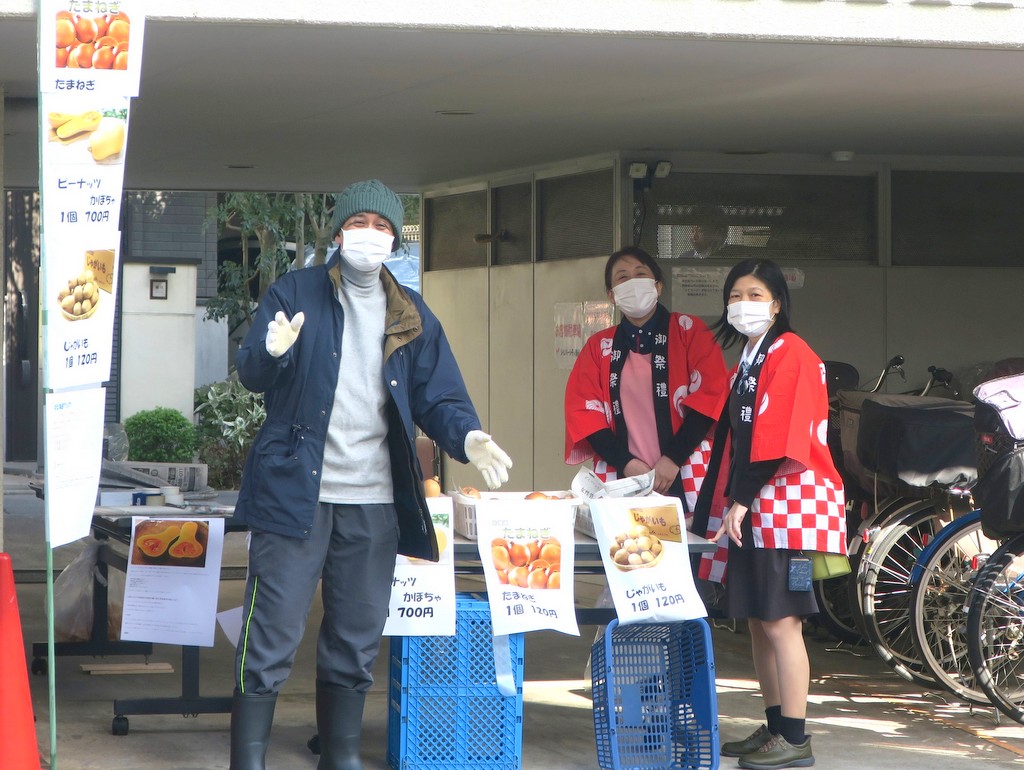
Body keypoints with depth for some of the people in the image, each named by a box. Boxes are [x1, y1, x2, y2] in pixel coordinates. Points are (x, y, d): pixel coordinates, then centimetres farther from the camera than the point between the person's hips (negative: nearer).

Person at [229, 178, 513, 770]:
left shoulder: (413, 315, 11)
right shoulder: (295, 293, 2)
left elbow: (439, 398, 7)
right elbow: (250, 374, -6)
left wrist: (468, 437, -15)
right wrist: (272, 351, -30)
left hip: (375, 500, 4)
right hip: (296, 492, -4)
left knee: (358, 639, 11)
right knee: (273, 634, -5)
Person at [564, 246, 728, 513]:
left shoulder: (689, 332, 7)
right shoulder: (599, 347, 14)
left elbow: (710, 396, -3)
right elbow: (584, 410, 7)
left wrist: (673, 459, -11)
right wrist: (626, 462, -7)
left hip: (683, 480, -2)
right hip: (621, 481, 2)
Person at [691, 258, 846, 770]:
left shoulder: (791, 354, -9)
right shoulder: (747, 362, 20)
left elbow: (776, 436, -17)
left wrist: (742, 499, -19)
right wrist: (728, 504, 14)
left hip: (786, 502, -9)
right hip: (751, 509, 9)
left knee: (780, 622, -10)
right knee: (757, 622, 9)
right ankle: (774, 729, 16)